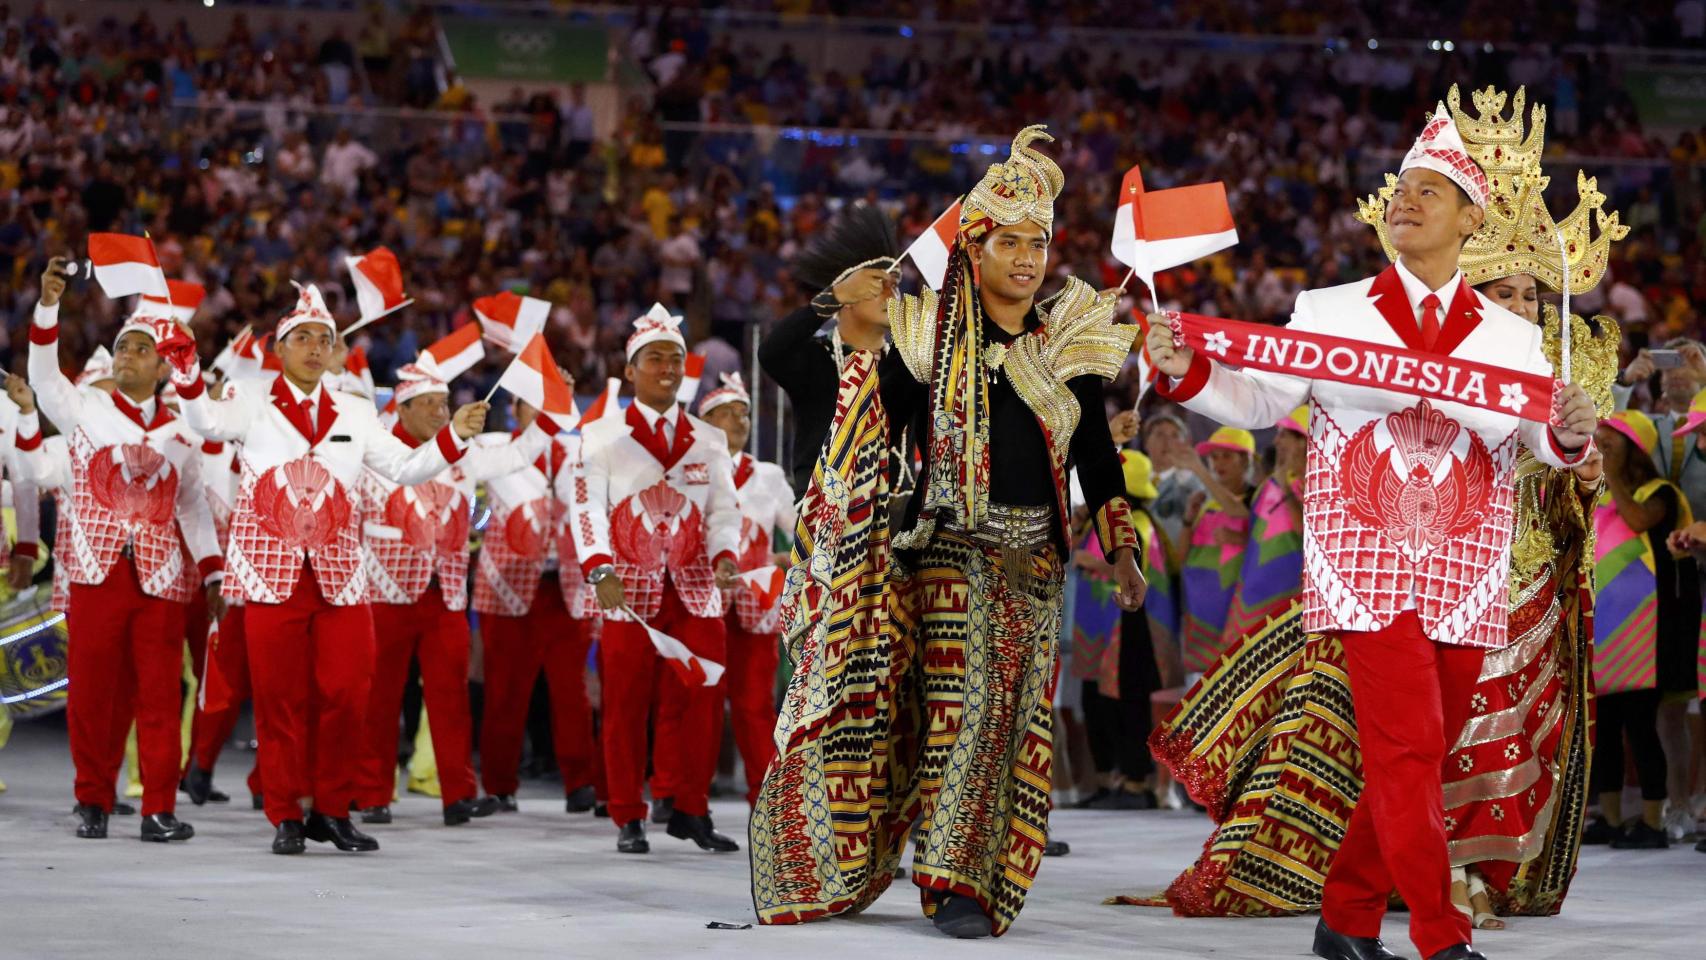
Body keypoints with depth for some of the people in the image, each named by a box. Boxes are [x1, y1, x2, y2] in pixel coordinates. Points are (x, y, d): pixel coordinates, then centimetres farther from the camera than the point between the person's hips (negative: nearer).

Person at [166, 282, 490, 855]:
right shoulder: (254, 406, 3)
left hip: (340, 578, 3)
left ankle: (332, 811, 11)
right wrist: (188, 377, -36)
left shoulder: (354, 415, 14)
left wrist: (453, 437, -2)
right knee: (280, 699, -2)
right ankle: (286, 818, 6)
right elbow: (209, 422, -17)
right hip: (273, 574, -3)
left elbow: (404, 468, 13)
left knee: (346, 694, -1)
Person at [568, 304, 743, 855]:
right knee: (626, 706, -1)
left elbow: (724, 509, 8)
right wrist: (599, 571, -18)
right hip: (629, 590, -2)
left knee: (698, 702, -1)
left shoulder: (708, 441, 13)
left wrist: (725, 556, -13)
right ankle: (628, 820, 5)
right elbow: (586, 507, -4)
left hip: (695, 590, 3)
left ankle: (689, 810, 9)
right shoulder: (601, 436, 5)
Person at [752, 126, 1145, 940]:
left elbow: (1096, 454, 11)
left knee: (1013, 715, -1)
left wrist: (1121, 552, 5)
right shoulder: (928, 336, 1)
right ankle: (954, 879, -16)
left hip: (1035, 560, 4)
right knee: (965, 695, -17)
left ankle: (972, 884, 4)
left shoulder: (1068, 342, 10)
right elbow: (874, 437, 2)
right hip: (948, 546, -3)